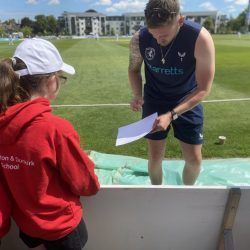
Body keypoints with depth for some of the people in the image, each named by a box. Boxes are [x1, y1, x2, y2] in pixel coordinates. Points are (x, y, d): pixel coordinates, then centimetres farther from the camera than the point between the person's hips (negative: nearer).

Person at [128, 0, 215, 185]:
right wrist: (137, 95, -19)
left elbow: (204, 88, -22)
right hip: (154, 101, 1)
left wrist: (171, 114, -30)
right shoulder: (139, 40, -20)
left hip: (188, 102, 0)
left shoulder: (200, 38, -27)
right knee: (155, 156, 7)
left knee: (194, 158, 5)